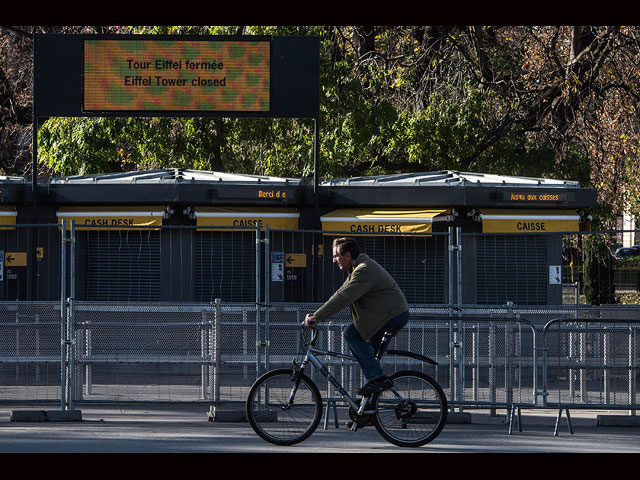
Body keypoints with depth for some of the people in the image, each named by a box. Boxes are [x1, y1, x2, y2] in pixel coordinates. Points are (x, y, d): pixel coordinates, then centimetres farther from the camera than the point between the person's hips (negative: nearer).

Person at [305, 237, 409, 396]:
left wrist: (317, 317, -24)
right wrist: (317, 314, 10)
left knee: (351, 334, -16)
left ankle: (377, 378, -17)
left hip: (394, 315, -11)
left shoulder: (364, 270, -19)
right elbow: (340, 294, 18)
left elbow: (343, 298, -25)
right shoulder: (358, 267, 16)